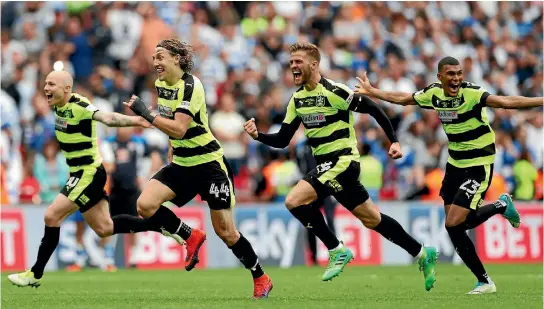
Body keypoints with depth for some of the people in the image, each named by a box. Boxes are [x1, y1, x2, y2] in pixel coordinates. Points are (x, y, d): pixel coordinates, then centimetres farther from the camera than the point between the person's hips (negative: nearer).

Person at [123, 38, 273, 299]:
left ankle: (261, 279, 15)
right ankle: (191, 237, 6)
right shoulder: (161, 84, 5)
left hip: (209, 164, -7)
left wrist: (145, 114, -29)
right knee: (145, 205, -15)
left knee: (225, 231, -4)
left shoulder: (190, 86, -20)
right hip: (181, 164, 7)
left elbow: (179, 129, -29)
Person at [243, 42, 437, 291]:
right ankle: (422, 254, 26)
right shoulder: (297, 99, 8)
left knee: (294, 201, -20)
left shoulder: (333, 92, -16)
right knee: (371, 219, 14)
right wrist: (257, 135, -7)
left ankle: (337, 251, -9)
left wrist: (394, 141, -17)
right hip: (326, 165, 8)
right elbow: (282, 140, 10)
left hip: (343, 160, -8)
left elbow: (373, 109, -12)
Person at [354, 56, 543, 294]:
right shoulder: (434, 93, -2)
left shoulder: (471, 93, -23)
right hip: (456, 164, 7)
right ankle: (501, 206, 36)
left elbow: (505, 102, -37)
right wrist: (371, 92, 25)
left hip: (478, 166, -7)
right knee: (458, 223, 15)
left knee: (453, 225, -15)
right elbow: (401, 99, 16)